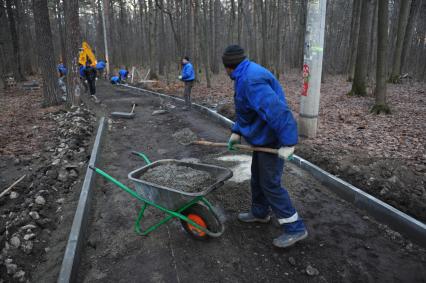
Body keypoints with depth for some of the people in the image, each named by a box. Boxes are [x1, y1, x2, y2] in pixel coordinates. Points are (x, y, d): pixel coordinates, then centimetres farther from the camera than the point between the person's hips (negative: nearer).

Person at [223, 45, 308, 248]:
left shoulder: (250, 80, -26)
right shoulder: (245, 76, 9)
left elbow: (277, 110, -33)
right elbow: (244, 111, 17)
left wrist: (287, 143, -31)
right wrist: (236, 132, 11)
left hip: (271, 140, -10)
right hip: (263, 138, 10)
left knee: (270, 184, -3)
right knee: (257, 177, 21)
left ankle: (295, 228, 9)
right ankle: (259, 212, 40)